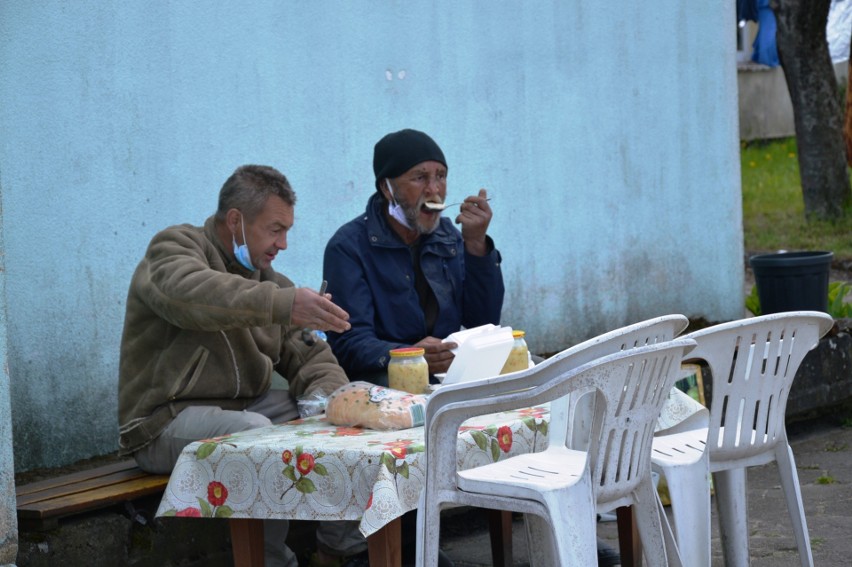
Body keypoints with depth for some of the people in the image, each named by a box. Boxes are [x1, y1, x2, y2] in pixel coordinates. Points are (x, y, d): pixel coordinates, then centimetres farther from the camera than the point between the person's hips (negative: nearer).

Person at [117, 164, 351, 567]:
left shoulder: (268, 281, 15)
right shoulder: (174, 247, -7)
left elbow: (309, 357, 10)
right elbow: (192, 293, -32)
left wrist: (329, 395, -14)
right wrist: (285, 304, -44)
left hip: (244, 407, 7)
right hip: (167, 421, -7)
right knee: (254, 432, -34)